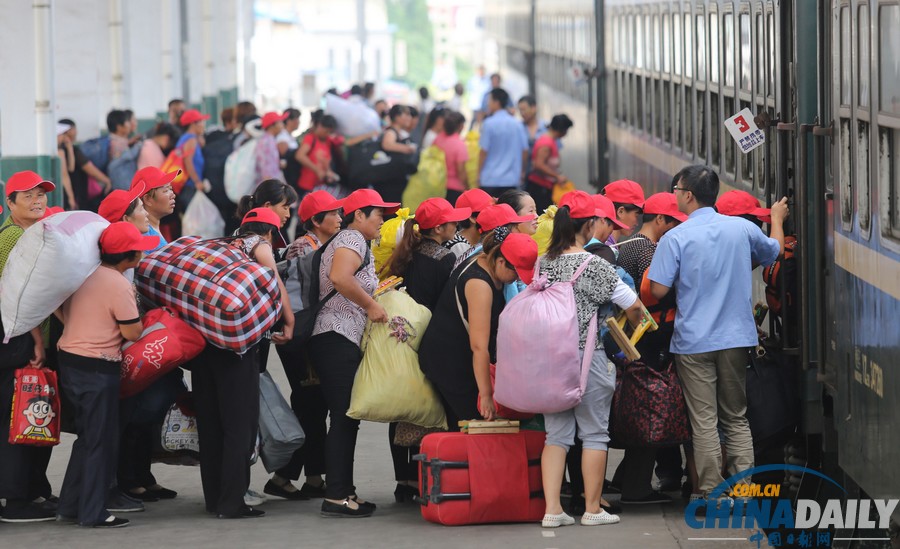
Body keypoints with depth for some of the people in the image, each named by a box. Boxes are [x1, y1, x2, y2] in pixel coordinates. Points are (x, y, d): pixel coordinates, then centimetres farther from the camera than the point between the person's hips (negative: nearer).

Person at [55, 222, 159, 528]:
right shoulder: (119, 286, -18)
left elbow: (59, 309, 15)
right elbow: (133, 333, -14)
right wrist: (134, 304, 1)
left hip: (68, 359, 8)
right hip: (97, 369, -8)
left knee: (87, 436, 19)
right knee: (101, 441, 2)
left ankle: (70, 506, 22)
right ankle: (92, 513, 5)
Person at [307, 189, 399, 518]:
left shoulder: (346, 241, 25)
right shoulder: (353, 239, -7)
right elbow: (340, 277, -26)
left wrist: (377, 291, 23)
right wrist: (371, 305, -17)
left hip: (336, 340, 11)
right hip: (339, 339, -11)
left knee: (345, 419, 11)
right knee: (345, 418, -11)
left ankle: (342, 492, 13)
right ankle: (336, 497, -13)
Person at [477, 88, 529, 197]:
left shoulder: (489, 124, -9)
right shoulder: (517, 125, 6)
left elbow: (484, 152, -9)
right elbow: (525, 151, 9)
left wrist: (479, 174, 0)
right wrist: (522, 172, 21)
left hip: (490, 179, -5)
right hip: (511, 179, 5)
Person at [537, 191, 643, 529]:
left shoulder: (543, 264, 4)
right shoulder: (593, 264, -10)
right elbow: (633, 306, -6)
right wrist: (633, 325, 14)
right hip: (586, 355, -5)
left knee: (556, 434, 9)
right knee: (594, 433, 6)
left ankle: (552, 509, 4)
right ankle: (592, 509, 9)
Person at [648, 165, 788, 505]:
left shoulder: (675, 238, -11)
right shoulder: (742, 228, 1)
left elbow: (658, 290, -14)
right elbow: (774, 250, 21)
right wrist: (777, 218, 41)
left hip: (694, 342, -3)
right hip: (736, 337, 3)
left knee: (704, 421, 3)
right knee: (736, 419, 13)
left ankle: (711, 495, 4)